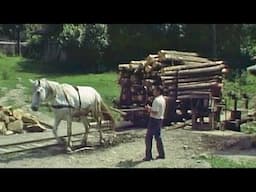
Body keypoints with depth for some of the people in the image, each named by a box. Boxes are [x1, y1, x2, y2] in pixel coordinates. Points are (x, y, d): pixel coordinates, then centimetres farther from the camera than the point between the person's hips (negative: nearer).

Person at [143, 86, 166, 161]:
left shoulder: (156, 100, -19)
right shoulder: (162, 99, 12)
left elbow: (155, 112, -24)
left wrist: (149, 109, -9)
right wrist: (150, 108, 12)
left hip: (154, 120, -10)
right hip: (160, 119, 10)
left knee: (148, 138, -2)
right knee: (158, 137, 18)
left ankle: (148, 156, -1)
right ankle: (161, 154, 22)